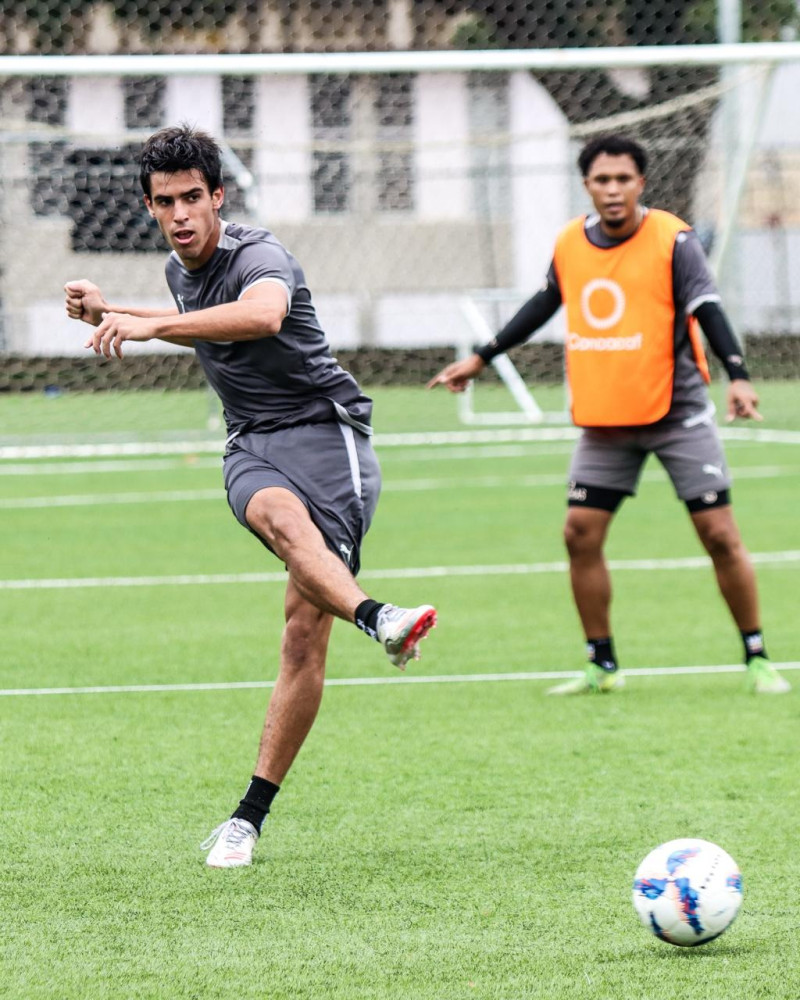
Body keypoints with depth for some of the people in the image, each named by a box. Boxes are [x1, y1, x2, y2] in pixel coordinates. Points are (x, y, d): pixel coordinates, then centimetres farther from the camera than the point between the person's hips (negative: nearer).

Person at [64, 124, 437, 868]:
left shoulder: (257, 257, -14)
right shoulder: (180, 270, 12)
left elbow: (262, 314, -41)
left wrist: (151, 326, -49)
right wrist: (111, 312, 30)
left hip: (324, 432, -5)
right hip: (252, 447, 5)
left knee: (305, 630, -15)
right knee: (282, 518, -35)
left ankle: (252, 813, -8)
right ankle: (376, 620, -63)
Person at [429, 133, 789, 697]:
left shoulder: (672, 240, -11)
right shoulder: (570, 244, 3)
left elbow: (709, 311, -17)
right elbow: (544, 306, 19)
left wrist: (737, 376, -33)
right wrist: (482, 358, 24)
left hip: (677, 412, -4)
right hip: (604, 420, 4)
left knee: (720, 534, -7)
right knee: (581, 534, -2)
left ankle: (757, 660, 4)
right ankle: (603, 666, 11)